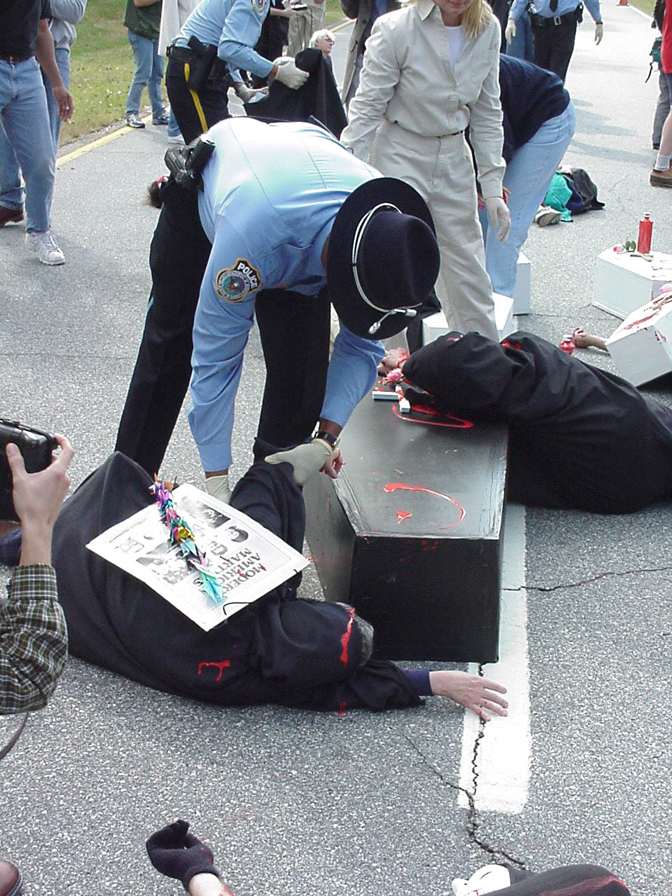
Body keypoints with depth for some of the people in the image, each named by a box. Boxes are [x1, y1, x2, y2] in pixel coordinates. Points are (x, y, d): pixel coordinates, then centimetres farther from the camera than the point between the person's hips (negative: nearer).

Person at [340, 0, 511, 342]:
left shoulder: (488, 30, -1)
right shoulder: (395, 29, -16)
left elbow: (487, 113, 6)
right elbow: (367, 108, -13)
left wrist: (493, 187, 4)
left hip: (455, 159, 5)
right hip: (400, 158, -4)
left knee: (469, 275, 11)